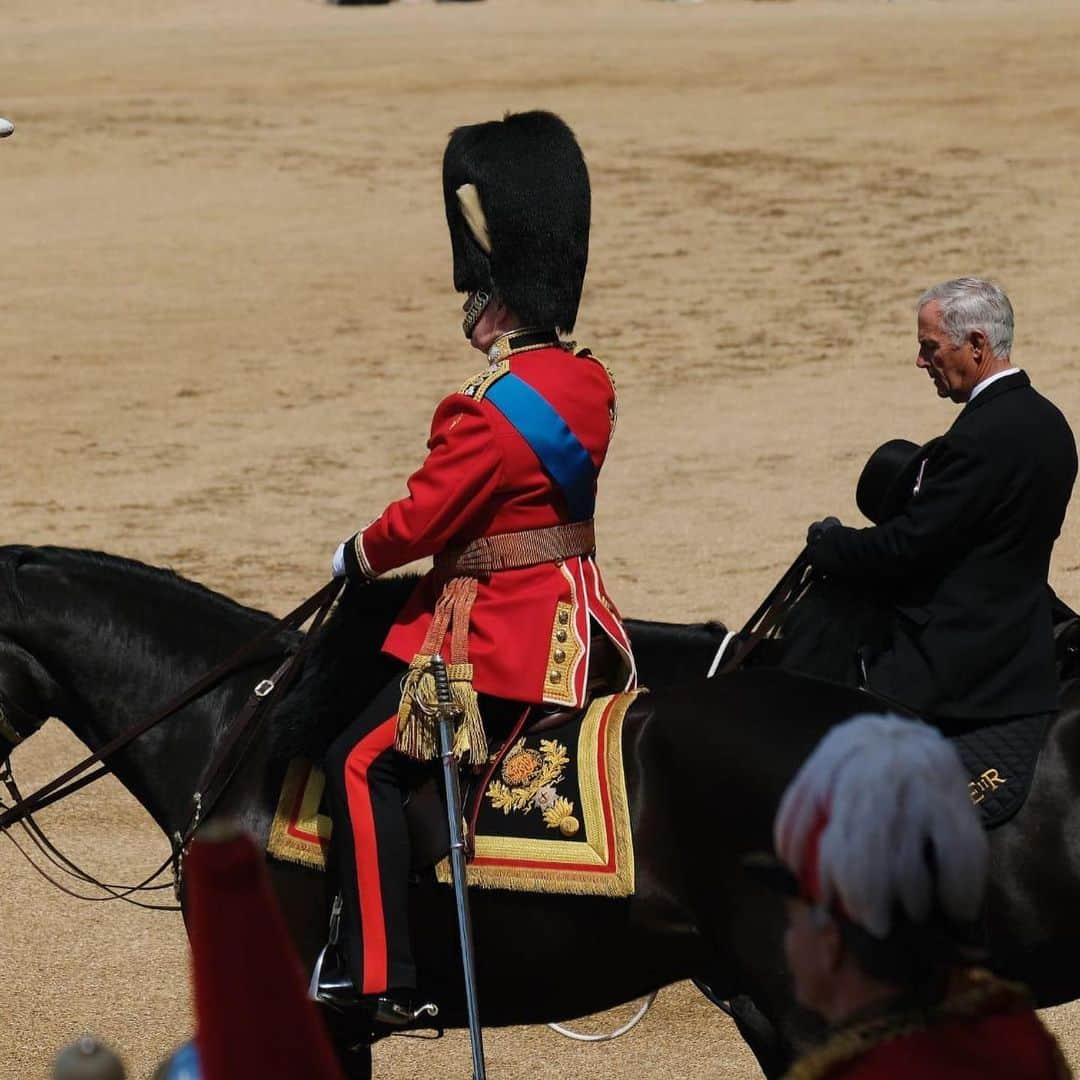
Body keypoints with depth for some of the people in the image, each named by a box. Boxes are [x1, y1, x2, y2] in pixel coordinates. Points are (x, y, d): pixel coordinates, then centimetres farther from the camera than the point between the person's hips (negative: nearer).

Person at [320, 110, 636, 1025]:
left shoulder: (491, 412, -22)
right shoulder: (590, 383, 6)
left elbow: (422, 518, -17)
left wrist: (354, 560, 4)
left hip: (499, 634, -9)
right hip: (579, 627, 9)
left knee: (362, 764, -5)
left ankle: (381, 979, -11)